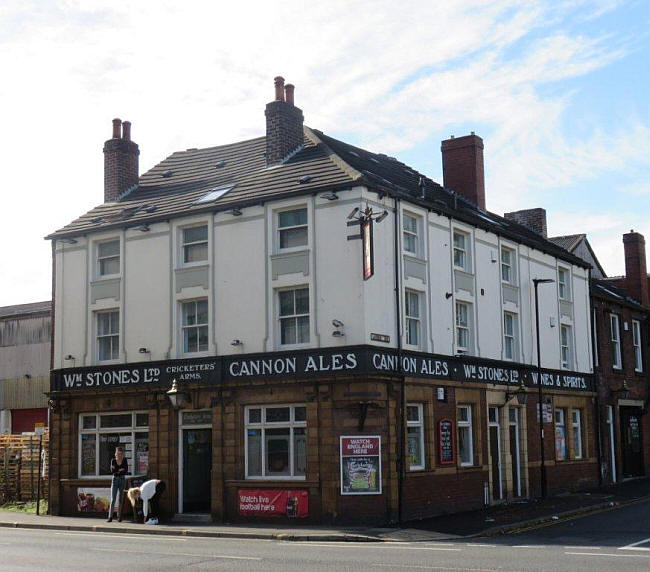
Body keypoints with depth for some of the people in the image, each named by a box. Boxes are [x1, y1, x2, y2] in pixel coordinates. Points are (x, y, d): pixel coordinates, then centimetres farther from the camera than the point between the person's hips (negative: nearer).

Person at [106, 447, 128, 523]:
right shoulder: (113, 460, 2)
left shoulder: (125, 460, 1)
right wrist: (120, 470, -14)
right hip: (115, 480, -1)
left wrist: (116, 470, -12)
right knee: (113, 499, -7)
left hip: (122, 480, 1)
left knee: (120, 499, 4)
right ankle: (110, 517, -9)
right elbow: (112, 471, -9)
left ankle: (119, 516, 12)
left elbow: (126, 471, -9)